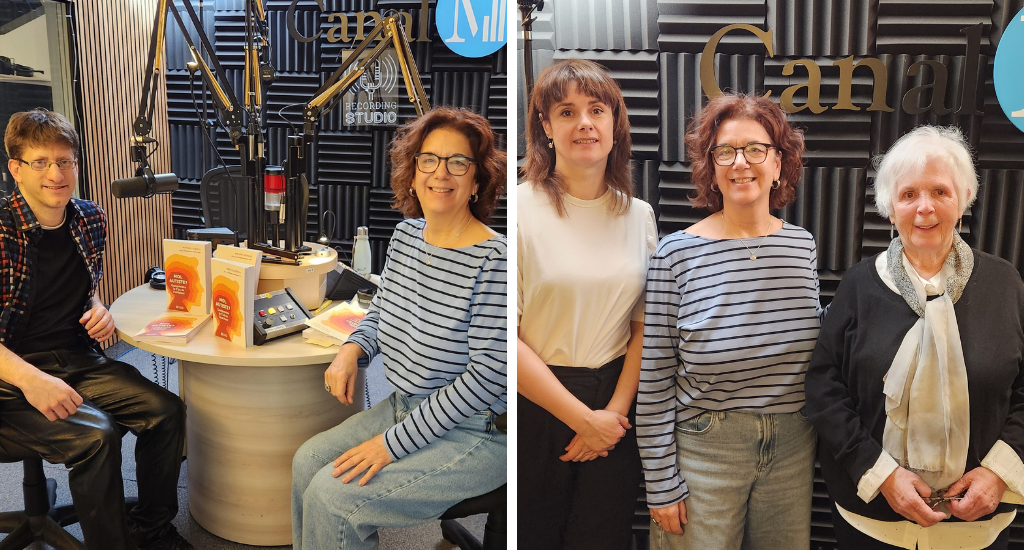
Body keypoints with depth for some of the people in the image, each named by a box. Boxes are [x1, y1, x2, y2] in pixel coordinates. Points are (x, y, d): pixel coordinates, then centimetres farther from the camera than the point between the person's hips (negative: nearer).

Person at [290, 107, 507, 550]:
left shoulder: (493, 260, -23)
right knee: (307, 462, 2)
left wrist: (393, 443, -21)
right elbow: (381, 310, 19)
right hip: (406, 406, 8)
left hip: (475, 434, -8)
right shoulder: (406, 234, 2)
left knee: (332, 495, -13)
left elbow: (487, 374, -24)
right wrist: (352, 350, -5)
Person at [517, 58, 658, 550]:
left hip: (613, 404, 4)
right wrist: (583, 417, -11)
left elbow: (644, 325, 8)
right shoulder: (521, 207, -10)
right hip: (533, 403, -3)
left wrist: (614, 411, -5)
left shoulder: (639, 215, 6)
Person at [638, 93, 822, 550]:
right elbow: (653, 383, -9)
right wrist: (661, 485, -8)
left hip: (791, 448, 4)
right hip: (705, 449, -4)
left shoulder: (801, 245, 1)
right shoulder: (677, 253, -11)